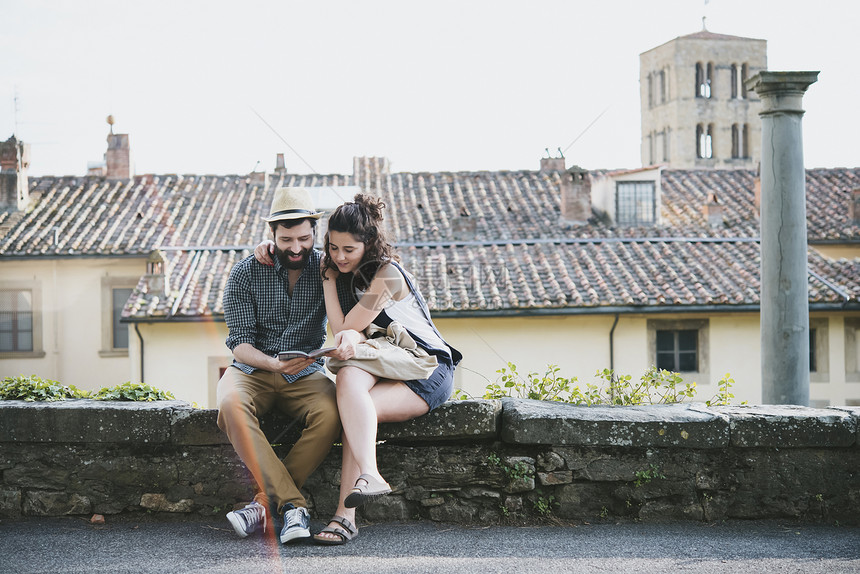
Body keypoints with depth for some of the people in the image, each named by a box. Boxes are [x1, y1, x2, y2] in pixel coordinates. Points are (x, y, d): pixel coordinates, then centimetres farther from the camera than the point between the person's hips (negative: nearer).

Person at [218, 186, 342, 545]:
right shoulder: (245, 273, -3)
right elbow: (240, 343, -6)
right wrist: (273, 363, -28)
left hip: (306, 372, 1)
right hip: (253, 368, 0)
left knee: (331, 413, -33)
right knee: (231, 406, -35)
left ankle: (265, 503, -27)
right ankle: (292, 505, -38)